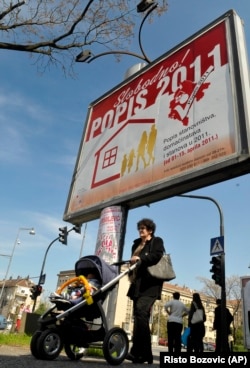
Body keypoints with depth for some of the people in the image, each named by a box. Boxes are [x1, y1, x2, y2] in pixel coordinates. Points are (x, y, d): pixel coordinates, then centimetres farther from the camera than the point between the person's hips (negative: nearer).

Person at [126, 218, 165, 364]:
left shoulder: (157, 241, 6)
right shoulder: (136, 244, 24)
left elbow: (157, 256, -12)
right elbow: (134, 261, 21)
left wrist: (140, 258, -24)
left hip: (150, 283, -7)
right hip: (138, 284, 7)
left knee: (141, 311, -22)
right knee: (140, 315, 4)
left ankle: (137, 351, -23)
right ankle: (145, 354, 11)